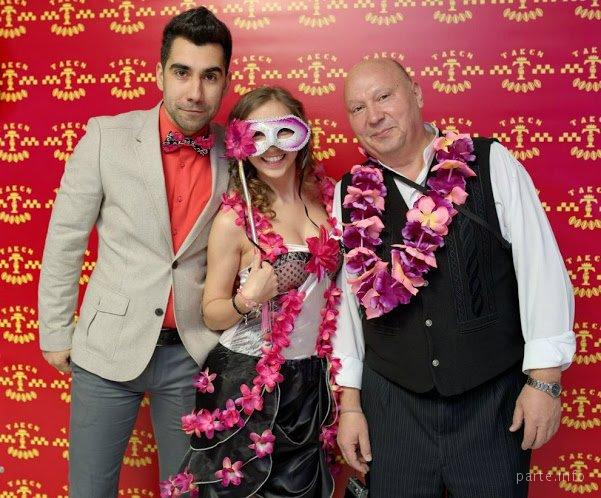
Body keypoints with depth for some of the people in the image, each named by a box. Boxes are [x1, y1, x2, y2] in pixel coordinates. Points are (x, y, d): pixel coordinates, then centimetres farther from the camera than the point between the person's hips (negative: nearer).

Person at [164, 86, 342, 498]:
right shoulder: (234, 220, -15)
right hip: (248, 381, -4)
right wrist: (247, 300, -27)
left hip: (311, 380, 4)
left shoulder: (326, 198, -3)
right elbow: (212, 314, -8)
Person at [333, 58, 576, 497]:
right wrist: (350, 403, 6)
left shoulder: (491, 164, -5)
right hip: (392, 403, 2)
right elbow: (346, 297, 5)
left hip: (494, 396, -1)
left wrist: (544, 378, -8)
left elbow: (540, 268, -6)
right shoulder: (351, 196, 2)